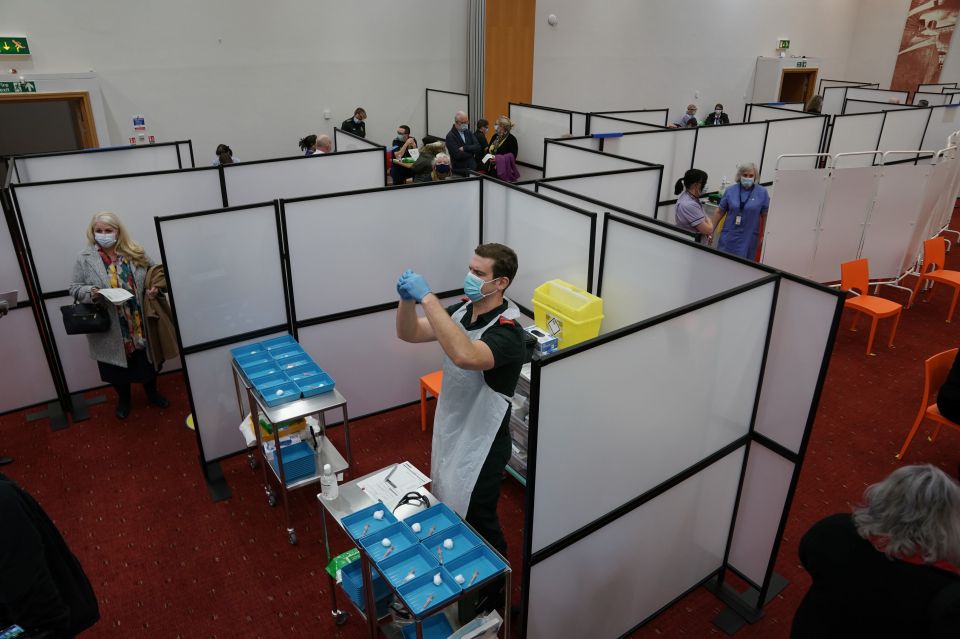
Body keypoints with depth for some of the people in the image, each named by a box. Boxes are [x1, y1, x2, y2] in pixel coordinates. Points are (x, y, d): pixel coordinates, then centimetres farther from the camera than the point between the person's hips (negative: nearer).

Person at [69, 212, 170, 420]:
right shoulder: (85, 258, -5)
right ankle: (123, 399, 39)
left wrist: (154, 289, -13)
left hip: (140, 323, 1)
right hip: (111, 328, -1)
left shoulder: (136, 252, -2)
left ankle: (152, 393, 41)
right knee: (118, 365, 15)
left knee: (147, 360, 17)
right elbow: (75, 288, -1)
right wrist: (90, 292, -22)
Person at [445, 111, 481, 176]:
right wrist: (471, 151, -6)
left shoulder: (469, 132, 10)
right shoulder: (450, 136, -9)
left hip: (472, 169, 5)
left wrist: (464, 148, -16)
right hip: (459, 171, -5)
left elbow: (477, 147, -2)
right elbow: (458, 155, -19)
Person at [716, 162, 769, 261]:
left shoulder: (762, 193, -1)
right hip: (729, 236, 1)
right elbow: (720, 212, 8)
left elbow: (765, 216, 3)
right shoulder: (730, 190, 2)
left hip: (748, 239, -1)